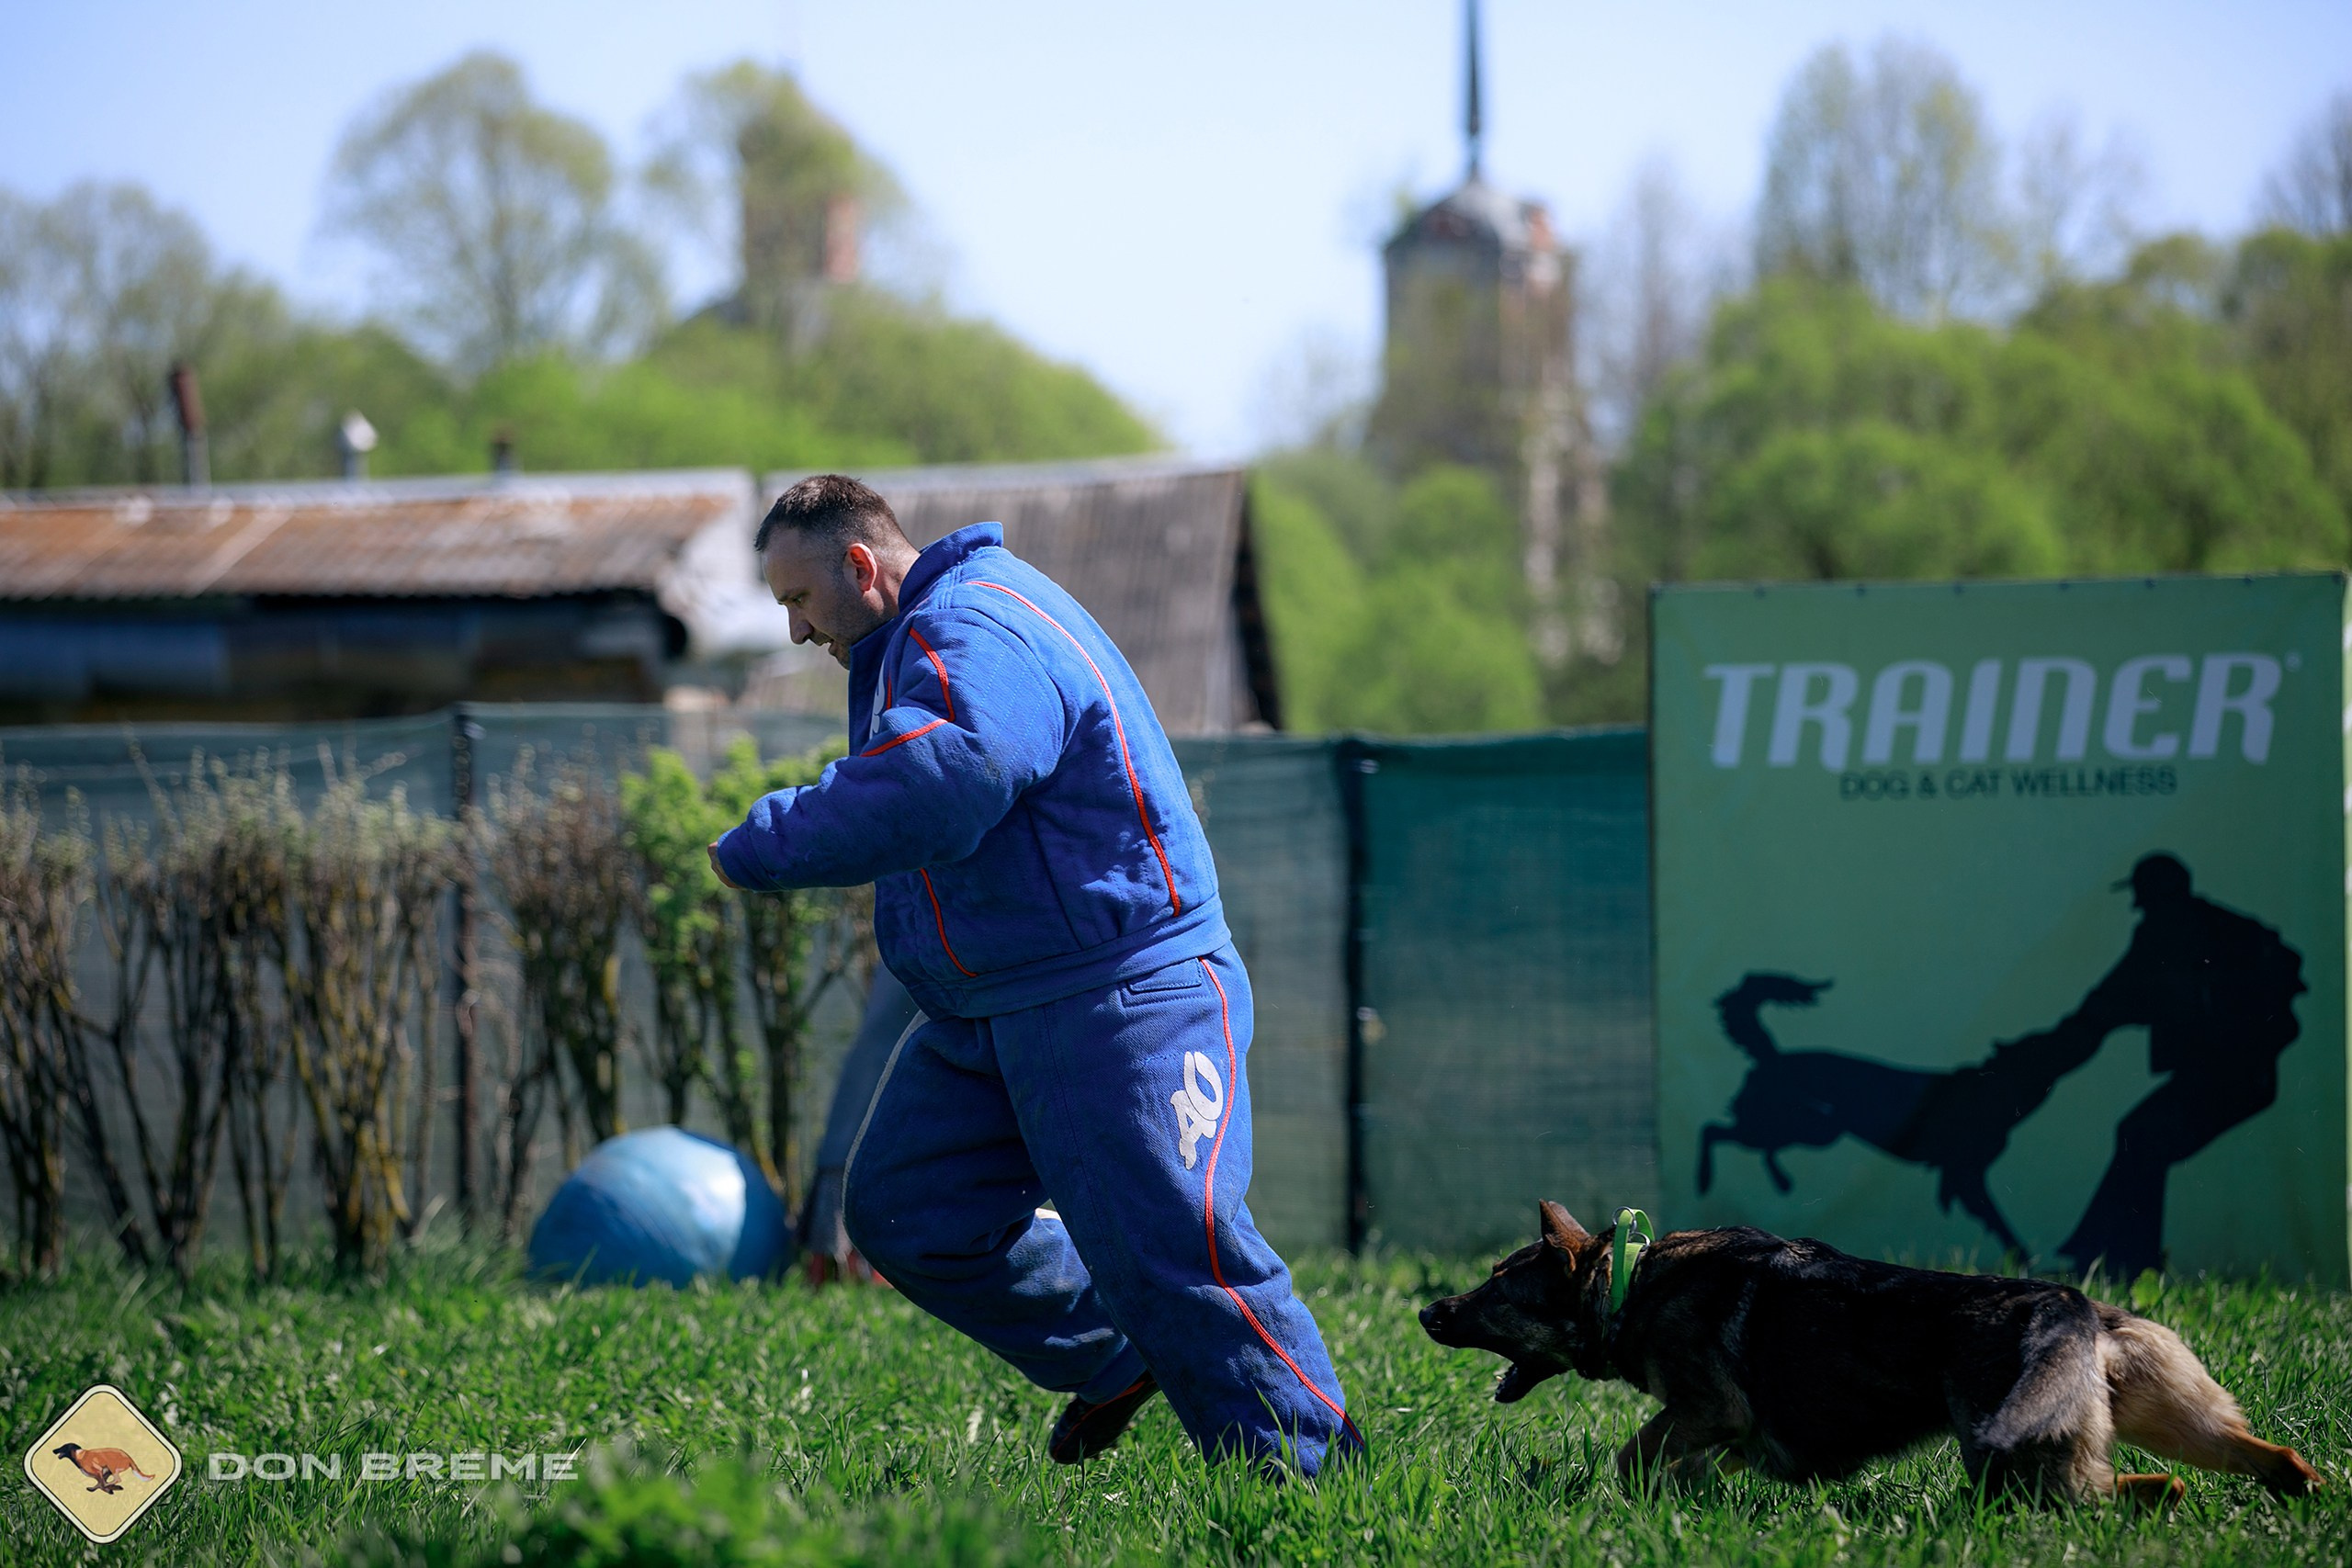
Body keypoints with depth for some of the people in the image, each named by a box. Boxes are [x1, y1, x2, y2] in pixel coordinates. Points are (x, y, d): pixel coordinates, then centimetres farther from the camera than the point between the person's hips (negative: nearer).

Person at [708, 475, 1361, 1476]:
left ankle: (1314, 1471, -9)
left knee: (1171, 1246, -14)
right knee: (900, 1207, 8)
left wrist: (760, 849, -27)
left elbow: (936, 788, -35)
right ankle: (1114, 1359, 17)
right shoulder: (921, 640, 18)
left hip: (1118, 997, -11)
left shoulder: (974, 632, -18)